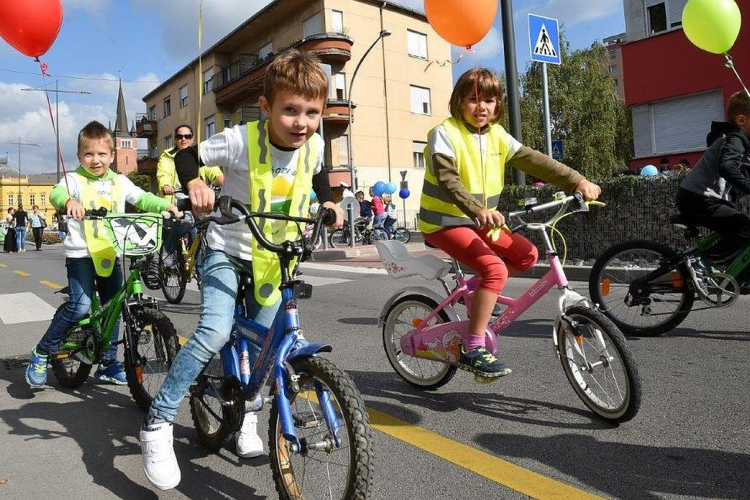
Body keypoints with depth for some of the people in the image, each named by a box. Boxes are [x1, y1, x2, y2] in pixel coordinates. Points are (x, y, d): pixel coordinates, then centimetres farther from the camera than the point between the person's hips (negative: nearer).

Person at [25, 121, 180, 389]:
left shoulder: (120, 182, 9)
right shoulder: (75, 179, -3)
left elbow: (142, 198, 7)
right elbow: (57, 193, -21)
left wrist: (166, 205, -11)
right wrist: (68, 201, -44)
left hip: (110, 253, 5)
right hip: (81, 253, -5)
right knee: (80, 305, -18)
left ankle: (109, 363, 23)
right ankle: (42, 352, 4)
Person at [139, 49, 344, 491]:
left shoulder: (314, 145, -7)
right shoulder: (241, 140, -22)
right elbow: (187, 156, -12)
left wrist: (328, 202, 1)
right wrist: (195, 183, -32)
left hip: (273, 258, 5)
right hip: (227, 251, -5)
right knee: (215, 333, -24)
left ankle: (248, 414, 35)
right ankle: (158, 424, -7)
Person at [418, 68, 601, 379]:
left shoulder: (497, 135, 7)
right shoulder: (445, 133, -13)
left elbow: (534, 161, -2)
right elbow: (448, 180, -27)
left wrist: (578, 181, -14)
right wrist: (478, 211, -43)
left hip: (480, 222, 7)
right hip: (444, 222, -7)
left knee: (527, 255, -3)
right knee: (495, 269, -26)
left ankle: (479, 293, 18)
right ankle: (472, 350, -19)